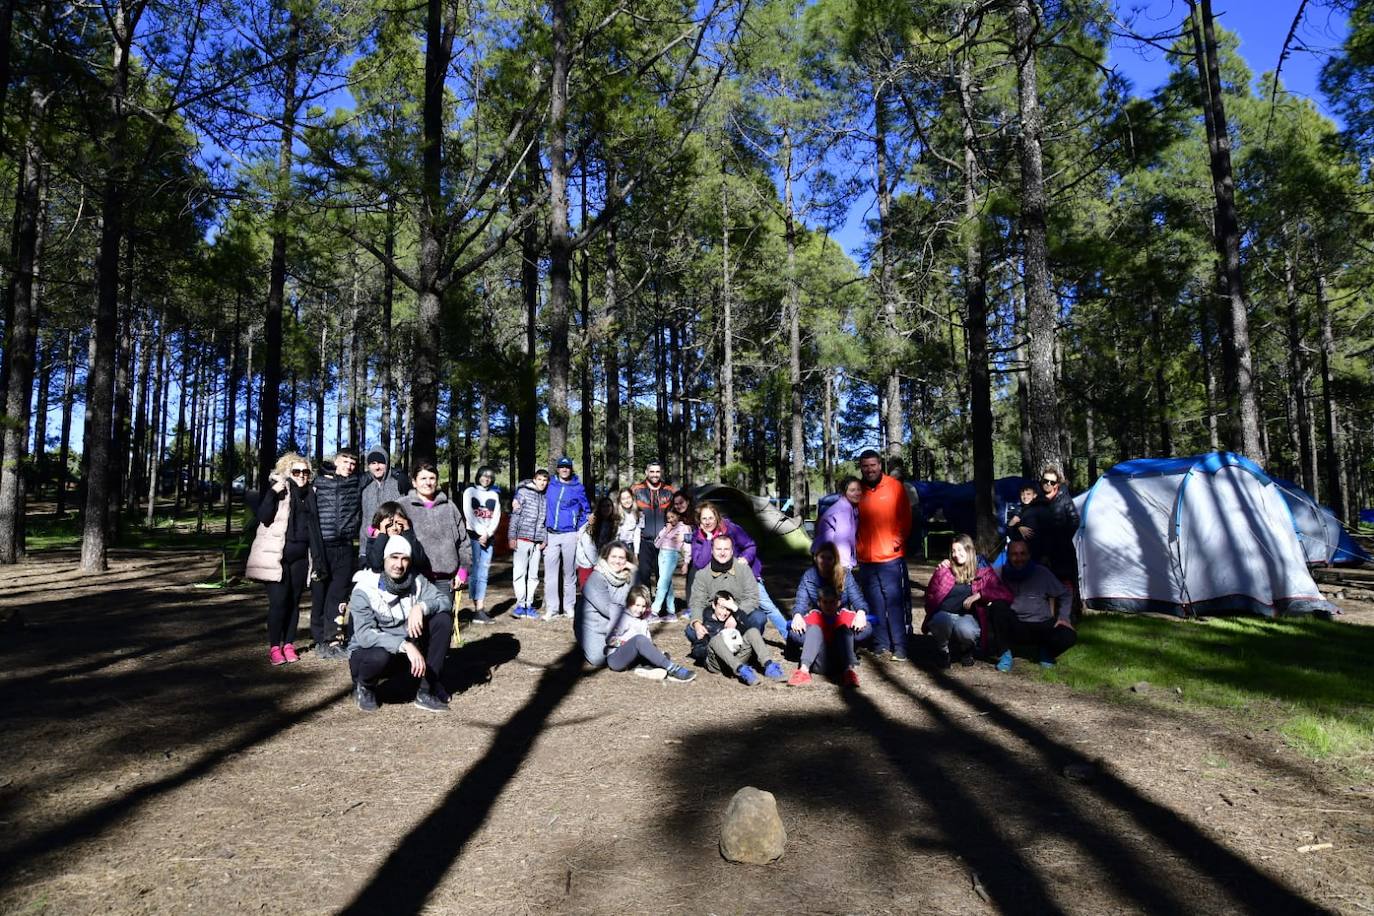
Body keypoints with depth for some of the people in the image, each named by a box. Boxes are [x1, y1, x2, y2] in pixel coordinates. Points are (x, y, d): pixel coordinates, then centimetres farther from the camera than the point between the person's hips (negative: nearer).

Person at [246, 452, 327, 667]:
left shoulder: (309, 494, 13)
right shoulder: (276, 489, -2)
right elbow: (263, 517, -14)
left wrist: (317, 558, 14)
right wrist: (273, 493, -25)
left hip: (300, 556, 5)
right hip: (276, 556, -5)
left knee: (293, 601, 6)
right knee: (278, 601, -8)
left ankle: (288, 645, 14)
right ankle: (274, 647, 2)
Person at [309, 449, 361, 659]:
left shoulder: (357, 483, 10)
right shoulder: (319, 482, 4)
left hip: (344, 547, 1)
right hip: (321, 546, -1)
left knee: (339, 595, -3)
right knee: (319, 594, 3)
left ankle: (331, 640, 1)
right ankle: (320, 640, 13)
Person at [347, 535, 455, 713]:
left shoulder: (415, 581, -6)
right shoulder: (364, 590, -20)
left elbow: (446, 600, -13)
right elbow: (364, 634, -30)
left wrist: (421, 607, -33)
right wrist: (405, 645, -41)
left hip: (407, 649, 4)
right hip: (367, 651, -4)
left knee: (443, 618, -16)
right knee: (380, 656, -40)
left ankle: (427, 691, -12)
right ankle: (364, 687, -1)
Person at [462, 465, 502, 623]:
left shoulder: (494, 495, 16)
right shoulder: (470, 492, 5)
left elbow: (496, 517, 8)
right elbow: (469, 515, -5)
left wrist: (487, 534, -6)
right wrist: (481, 533, -10)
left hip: (489, 537, 4)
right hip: (473, 535, -4)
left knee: (483, 573, 0)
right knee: (474, 572, -10)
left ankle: (480, 609, -2)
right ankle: (478, 610, -12)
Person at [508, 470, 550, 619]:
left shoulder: (546, 497, 11)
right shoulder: (523, 492, -1)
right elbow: (514, 515, -3)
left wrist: (544, 539, 7)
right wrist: (512, 536, -8)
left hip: (537, 542, 4)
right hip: (522, 538, -4)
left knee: (533, 574, 7)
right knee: (520, 572, -4)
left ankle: (529, 605, 14)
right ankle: (520, 604, 3)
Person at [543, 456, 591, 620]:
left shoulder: (578, 488, 3)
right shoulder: (550, 485, 8)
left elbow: (586, 510, 8)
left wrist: (580, 531, 1)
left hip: (570, 535, -1)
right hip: (551, 535, 1)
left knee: (569, 572, 5)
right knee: (550, 573, -3)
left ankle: (569, 607, 14)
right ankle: (551, 608, 0)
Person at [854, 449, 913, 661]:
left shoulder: (894, 486, -1)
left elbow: (905, 517, 2)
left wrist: (899, 539, -9)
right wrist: (855, 545, 8)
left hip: (891, 557, -3)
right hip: (866, 558, 3)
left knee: (895, 602, -4)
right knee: (875, 604, 9)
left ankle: (899, 647, 3)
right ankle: (881, 645, 18)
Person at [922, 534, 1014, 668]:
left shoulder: (983, 572, 6)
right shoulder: (946, 570, 8)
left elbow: (1006, 595, -8)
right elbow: (930, 596, 6)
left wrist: (979, 594, -16)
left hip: (967, 616, 0)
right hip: (943, 615, 1)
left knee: (965, 630, -37)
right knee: (943, 622, -37)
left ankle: (966, 651, 3)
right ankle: (943, 650, -1)